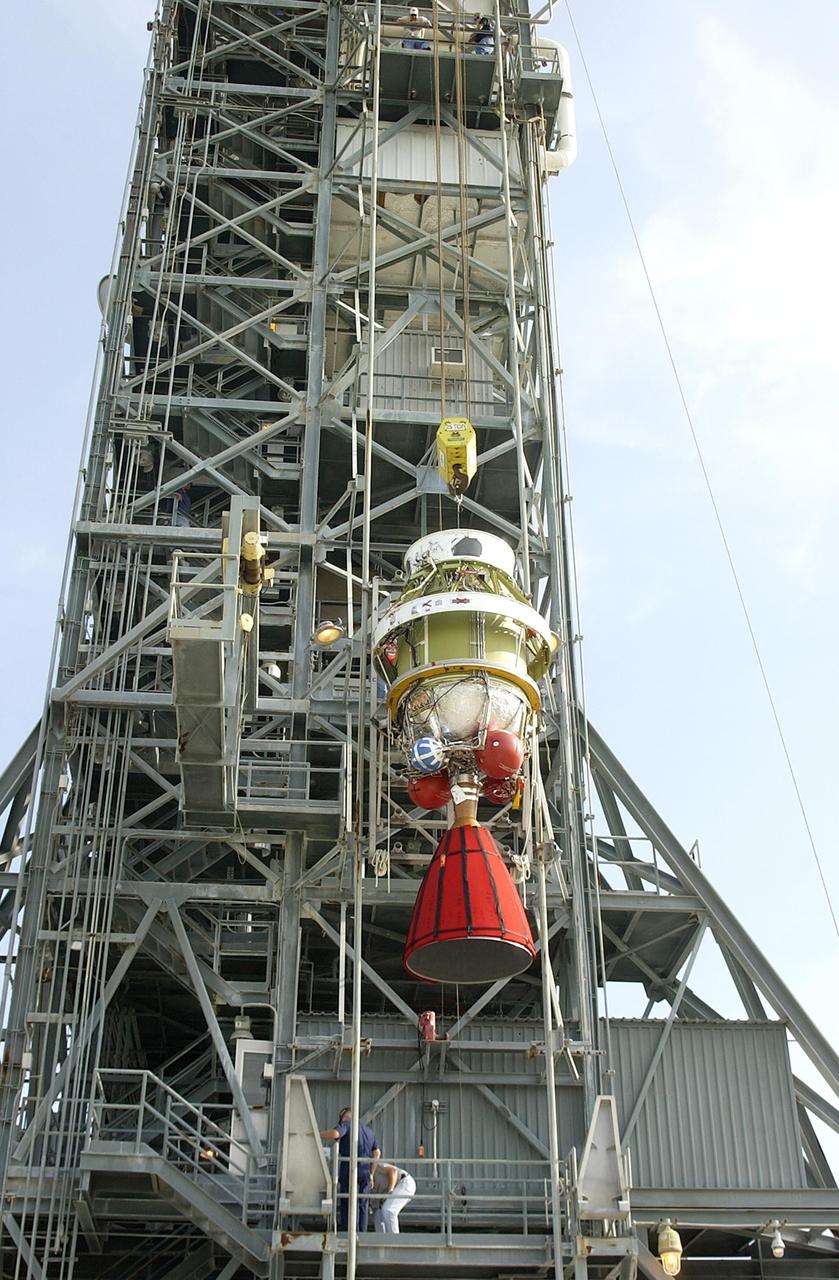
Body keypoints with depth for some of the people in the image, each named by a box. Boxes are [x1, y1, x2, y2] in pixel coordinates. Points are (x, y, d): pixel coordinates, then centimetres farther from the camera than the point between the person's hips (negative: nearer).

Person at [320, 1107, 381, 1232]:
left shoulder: (346, 1124, 0)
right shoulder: (368, 1130, 21)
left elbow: (334, 1134, -21)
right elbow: (377, 1153, 18)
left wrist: (319, 1134, -6)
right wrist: (371, 1173, 22)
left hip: (349, 1171, -5)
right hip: (364, 1173, 5)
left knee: (346, 1205, 0)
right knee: (362, 1206, 10)